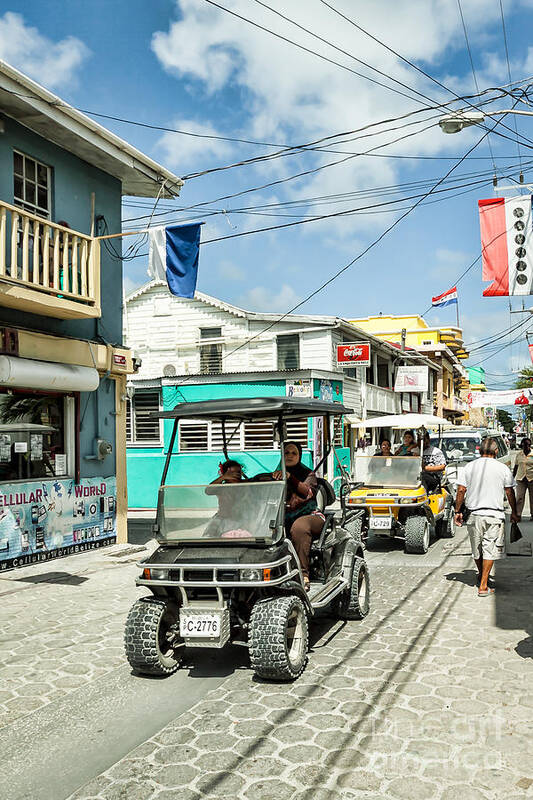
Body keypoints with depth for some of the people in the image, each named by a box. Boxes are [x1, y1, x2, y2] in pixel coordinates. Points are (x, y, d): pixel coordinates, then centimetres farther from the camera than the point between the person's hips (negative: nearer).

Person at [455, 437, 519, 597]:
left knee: (477, 549, 17)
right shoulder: (503, 468, -2)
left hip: (473, 514, 2)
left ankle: (481, 576, 39)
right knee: (490, 549, 2)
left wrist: (458, 511, 6)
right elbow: (510, 492, 3)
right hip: (494, 514, -2)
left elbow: (461, 490, -2)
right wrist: (514, 512, 15)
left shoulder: (468, 467, 0)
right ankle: (483, 586, -3)